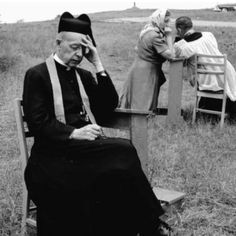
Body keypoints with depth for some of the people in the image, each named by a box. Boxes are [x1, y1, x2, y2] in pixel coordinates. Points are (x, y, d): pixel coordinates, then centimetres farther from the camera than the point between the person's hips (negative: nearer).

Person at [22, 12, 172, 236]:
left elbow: (109, 106, 8)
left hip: (86, 149, 5)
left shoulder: (84, 76, 20)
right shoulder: (37, 75, 2)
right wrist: (74, 133, -19)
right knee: (122, 151, -27)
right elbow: (37, 123, -7)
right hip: (55, 155, -5)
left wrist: (98, 65, 3)